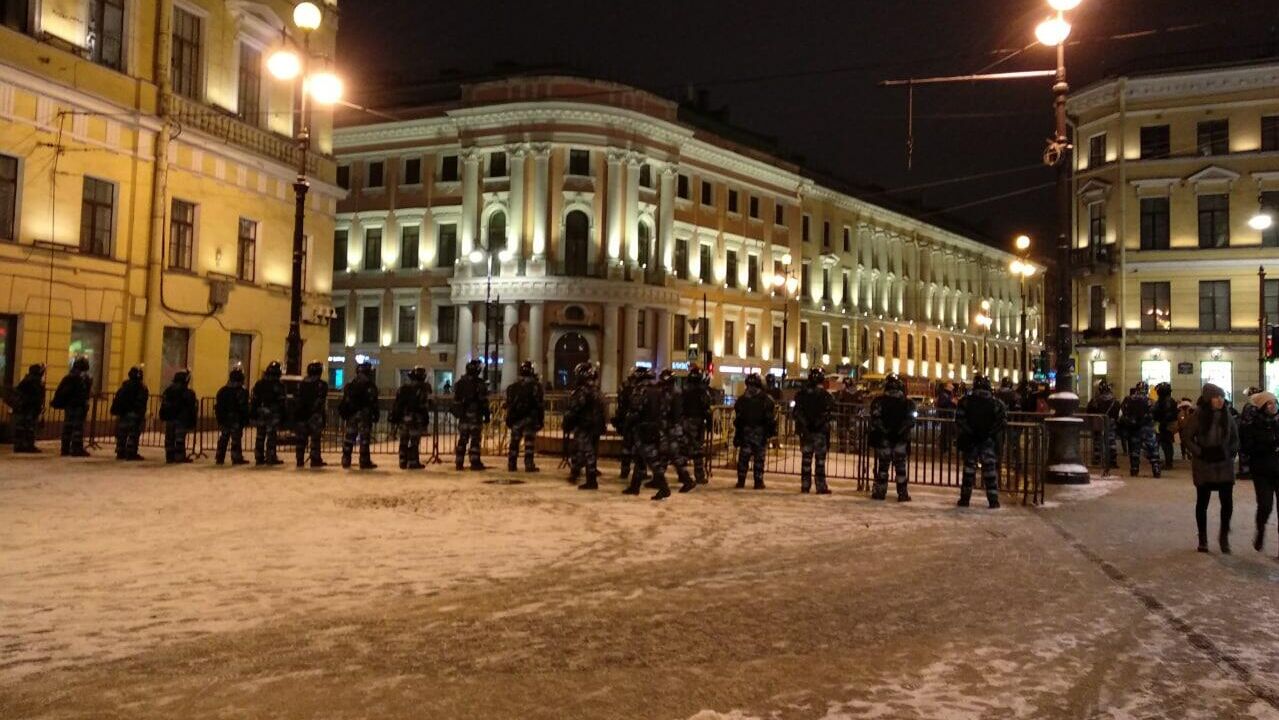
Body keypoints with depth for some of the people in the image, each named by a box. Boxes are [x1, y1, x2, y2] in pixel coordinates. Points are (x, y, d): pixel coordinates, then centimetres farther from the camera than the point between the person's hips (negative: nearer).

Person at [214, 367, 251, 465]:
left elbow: (217, 406, 8)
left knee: (223, 439, 11)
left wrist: (219, 419, 12)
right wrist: (246, 420, -7)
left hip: (224, 419, 5)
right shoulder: (242, 391, -10)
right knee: (236, 439, -3)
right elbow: (244, 408, -12)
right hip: (237, 420, -5)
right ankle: (237, 458, -3)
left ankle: (220, 458, 13)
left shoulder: (222, 390, 8)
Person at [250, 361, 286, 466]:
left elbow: (254, 401, 9)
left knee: (260, 436, 10)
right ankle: (271, 457, -7)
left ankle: (259, 457, 14)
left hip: (261, 414, 5)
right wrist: (283, 416, -2)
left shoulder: (259, 384, 8)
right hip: (274, 414, -5)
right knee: (272, 436, -4)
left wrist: (253, 414, 12)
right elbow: (281, 402, -7)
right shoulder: (279, 385, -6)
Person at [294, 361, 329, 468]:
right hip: (315, 416, -4)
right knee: (315, 439, -3)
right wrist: (325, 418, -1)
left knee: (301, 439, 8)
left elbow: (297, 401, 12)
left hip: (301, 415, 4)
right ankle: (315, 460, -5)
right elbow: (324, 404, -6)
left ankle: (299, 460, 9)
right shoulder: (322, 385, -3)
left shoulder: (301, 384, 11)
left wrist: (295, 416, 15)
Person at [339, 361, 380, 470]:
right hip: (365, 414, -5)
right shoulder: (370, 385, -6)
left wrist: (343, 413, 14)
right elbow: (373, 402, -10)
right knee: (365, 438, -4)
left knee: (349, 437, 10)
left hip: (351, 414, 5)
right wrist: (375, 415, -6)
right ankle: (365, 462, -6)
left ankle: (346, 461, 13)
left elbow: (345, 400, 10)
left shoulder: (350, 384, 10)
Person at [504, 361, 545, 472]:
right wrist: (541, 419, -3)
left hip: (516, 418, 4)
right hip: (530, 418, -4)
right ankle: (529, 465, -4)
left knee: (514, 442, 10)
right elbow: (540, 403, -8)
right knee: (529, 442, -2)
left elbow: (508, 404, 11)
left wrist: (509, 419, 15)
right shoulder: (535, 385, -7)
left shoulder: (513, 386, 8)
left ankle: (511, 464, 12)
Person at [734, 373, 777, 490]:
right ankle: (758, 482, 3)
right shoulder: (766, 399, -4)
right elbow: (771, 418, -5)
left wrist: (736, 435, 9)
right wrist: (772, 430, 4)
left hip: (745, 432, 2)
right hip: (760, 433, -2)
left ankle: (741, 481, 6)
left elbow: (736, 419, 4)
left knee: (743, 457, 6)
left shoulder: (741, 399, 3)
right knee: (759, 458, 3)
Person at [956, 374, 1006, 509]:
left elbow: (959, 420, -9)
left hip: (970, 440, 0)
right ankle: (993, 500, 0)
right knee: (990, 468, 2)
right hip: (989, 441, 0)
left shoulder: (965, 401, -3)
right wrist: (994, 434, 1)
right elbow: (1003, 420, -8)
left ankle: (965, 498, 8)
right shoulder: (995, 403, -2)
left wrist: (965, 432, 0)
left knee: (969, 468, 6)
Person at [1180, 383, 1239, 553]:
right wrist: (1201, 453, -12)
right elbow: (1186, 437, -4)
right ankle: (1202, 539, 19)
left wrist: (1230, 453, -3)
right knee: (1202, 501, 7)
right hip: (1204, 465, -2)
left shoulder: (1227, 416, 1)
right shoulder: (1197, 416, -9)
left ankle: (1224, 535, 14)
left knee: (1227, 501, -6)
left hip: (1225, 465, 2)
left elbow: (1235, 439, 12)